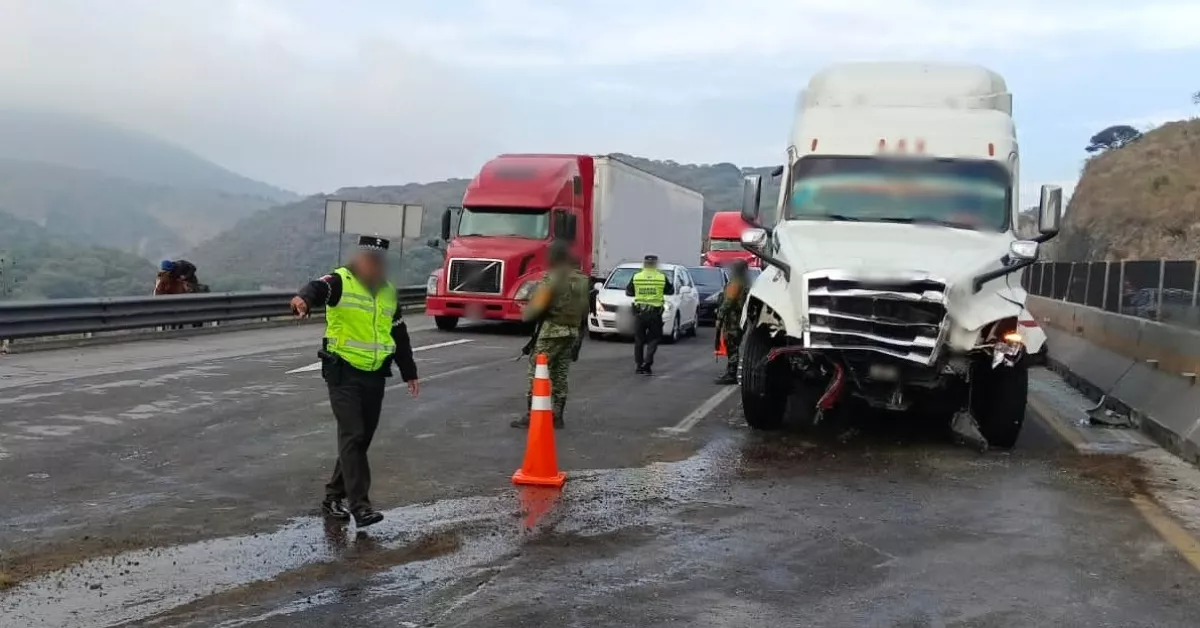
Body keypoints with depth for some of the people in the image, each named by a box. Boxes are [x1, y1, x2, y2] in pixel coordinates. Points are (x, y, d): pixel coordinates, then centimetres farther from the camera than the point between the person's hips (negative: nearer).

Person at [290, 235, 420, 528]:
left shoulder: (388, 292, 14)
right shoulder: (340, 281, -6)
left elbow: (399, 335, 22)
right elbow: (318, 288, -29)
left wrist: (409, 372, 23)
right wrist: (303, 298, -53)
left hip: (375, 376, 6)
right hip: (343, 372, -6)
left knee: (362, 439, 10)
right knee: (353, 436, -12)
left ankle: (334, 496, 25)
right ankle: (359, 504, -13)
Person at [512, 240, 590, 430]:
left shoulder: (552, 278, -14)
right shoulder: (582, 279, 8)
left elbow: (537, 306, -15)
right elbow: (585, 309, 12)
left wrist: (525, 314, 4)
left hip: (551, 331, -7)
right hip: (572, 333, 7)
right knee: (560, 375, 13)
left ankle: (531, 416, 0)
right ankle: (557, 417, 14)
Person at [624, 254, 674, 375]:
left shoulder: (636, 277, -1)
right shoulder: (662, 278, -4)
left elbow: (628, 292, 9)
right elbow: (670, 291, 8)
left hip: (639, 312, 2)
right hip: (655, 313, -1)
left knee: (639, 340, 12)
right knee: (653, 339, 6)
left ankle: (639, 365, 15)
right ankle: (647, 363, -9)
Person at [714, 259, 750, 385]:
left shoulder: (735, 283, -13)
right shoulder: (745, 283, 17)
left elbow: (727, 303, -18)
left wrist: (719, 318, -16)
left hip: (732, 321, -10)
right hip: (739, 321, 10)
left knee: (732, 347, -8)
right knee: (732, 348, 13)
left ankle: (731, 375, -7)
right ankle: (730, 374, 18)